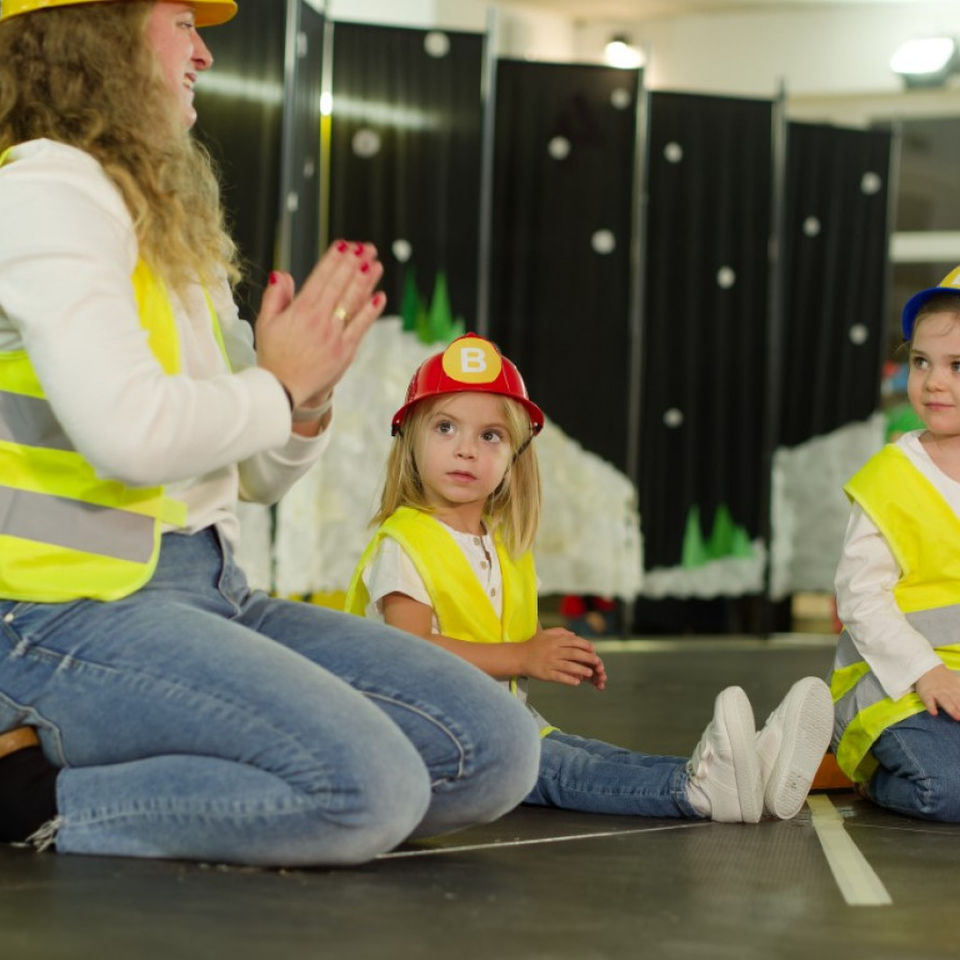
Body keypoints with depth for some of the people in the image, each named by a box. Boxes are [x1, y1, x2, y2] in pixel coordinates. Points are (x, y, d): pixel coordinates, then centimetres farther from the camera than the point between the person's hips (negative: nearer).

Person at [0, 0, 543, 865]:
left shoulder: (173, 225, 21)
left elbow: (255, 477, 23)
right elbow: (130, 432, -23)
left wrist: (308, 399, 1)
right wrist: (276, 383, -5)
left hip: (210, 591, 9)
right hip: (75, 612, -9)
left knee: (495, 749, -4)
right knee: (368, 786, -27)